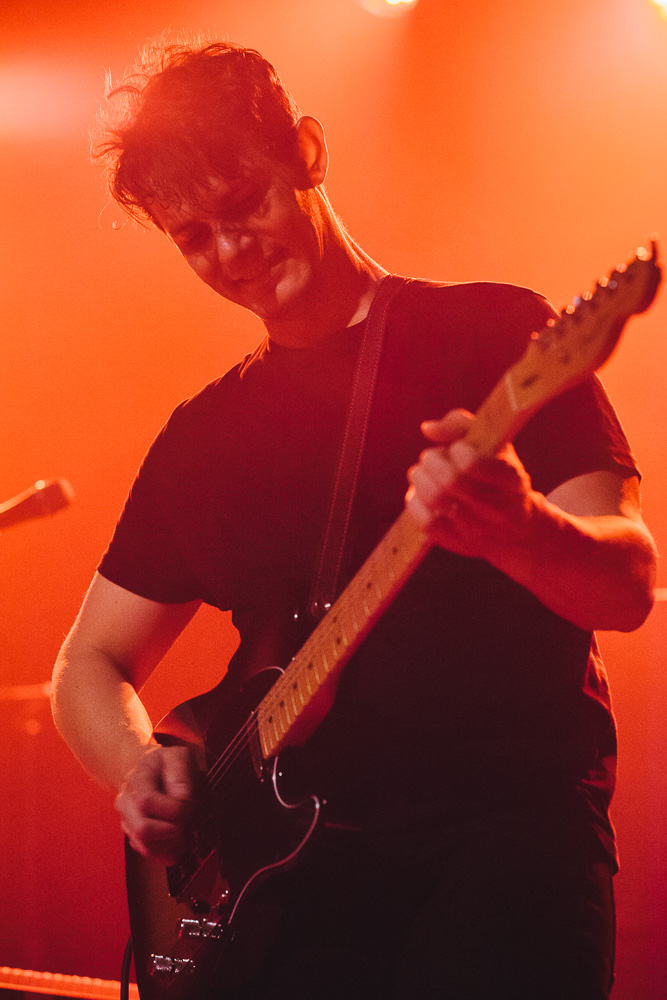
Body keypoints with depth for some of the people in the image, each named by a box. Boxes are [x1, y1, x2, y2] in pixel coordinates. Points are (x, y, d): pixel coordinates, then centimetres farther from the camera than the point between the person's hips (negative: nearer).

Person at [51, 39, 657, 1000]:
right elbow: (91, 662, 23)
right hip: (302, 849, 3)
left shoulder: (494, 333, 5)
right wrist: (139, 770, 1)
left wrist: (518, 529, -26)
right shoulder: (204, 436, 17)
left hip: (511, 811, -3)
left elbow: (631, 586, -4)